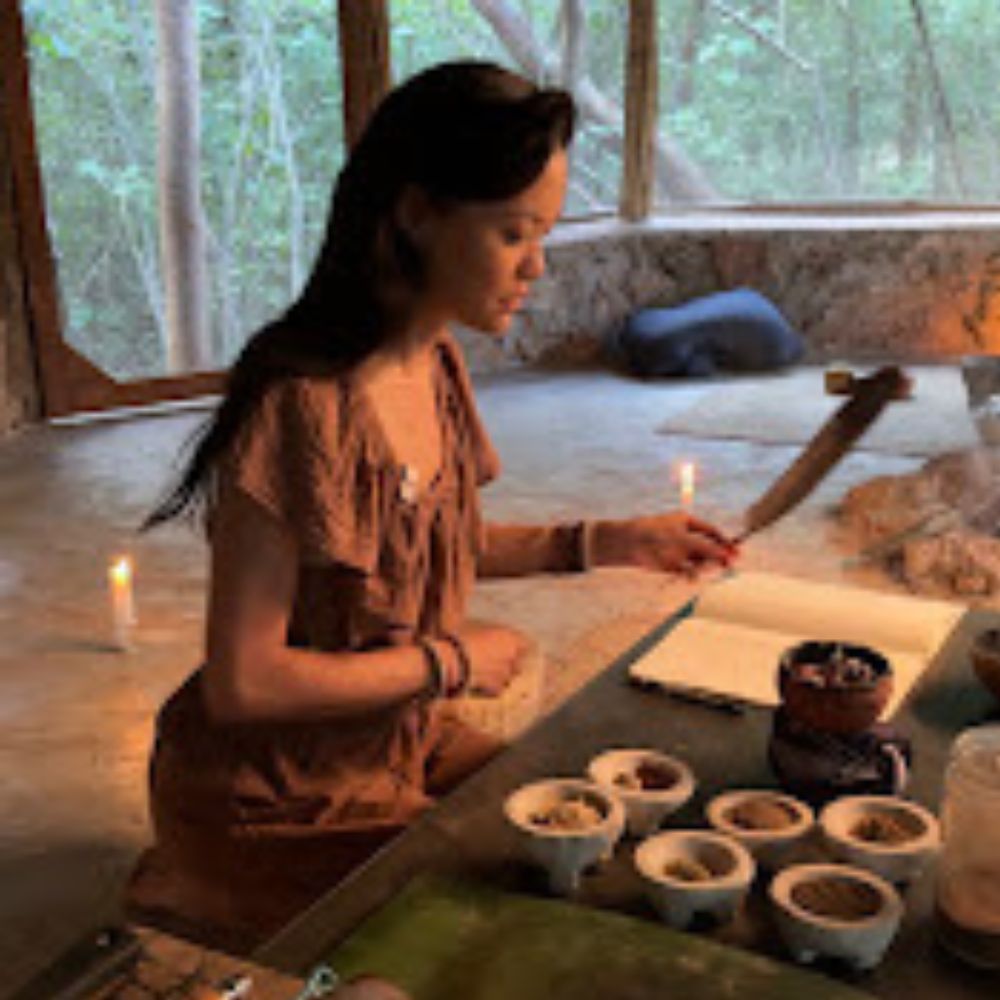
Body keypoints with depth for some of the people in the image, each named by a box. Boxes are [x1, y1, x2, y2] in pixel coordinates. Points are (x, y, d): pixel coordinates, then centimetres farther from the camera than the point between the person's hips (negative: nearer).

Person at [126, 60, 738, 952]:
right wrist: (451, 662, -17)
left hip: (401, 739, 8)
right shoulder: (304, 405, -29)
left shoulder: (434, 365, -3)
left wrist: (601, 543, 1)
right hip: (280, 795, -8)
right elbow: (240, 682, -27)